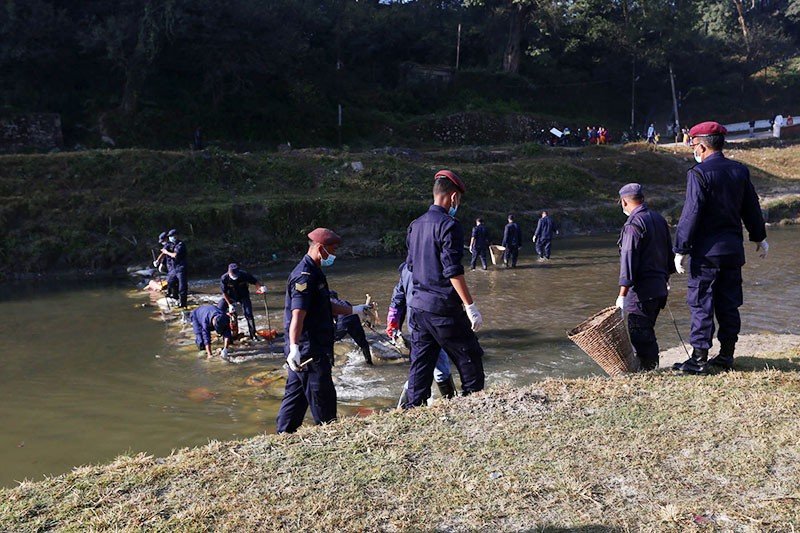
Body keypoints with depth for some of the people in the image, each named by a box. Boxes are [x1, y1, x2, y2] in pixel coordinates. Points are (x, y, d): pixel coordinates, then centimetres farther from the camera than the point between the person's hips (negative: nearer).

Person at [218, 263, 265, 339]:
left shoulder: (245, 275, -28)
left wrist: (260, 287, -37)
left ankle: (253, 335, 0)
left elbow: (255, 282, -16)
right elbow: (224, 293, -16)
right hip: (229, 296, 1)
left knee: (248, 314, -13)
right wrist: (229, 304, -18)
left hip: (243, 296, -1)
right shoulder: (224, 278, -27)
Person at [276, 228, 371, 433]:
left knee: (295, 394, 15)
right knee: (323, 397, 0)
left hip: (315, 349, 11)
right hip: (309, 351, -11)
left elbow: (325, 307, 28)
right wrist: (294, 347, -35)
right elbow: (297, 314, -27)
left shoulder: (314, 273, 18)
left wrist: (354, 310, 33)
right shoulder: (305, 276, -17)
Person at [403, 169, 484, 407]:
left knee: (420, 363, 12)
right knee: (470, 359, 7)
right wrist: (471, 307, -16)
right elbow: (453, 271, -18)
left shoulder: (415, 225, 11)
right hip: (444, 308, -7)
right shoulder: (449, 225, -13)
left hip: (418, 306, 7)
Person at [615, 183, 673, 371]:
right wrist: (665, 277, 33)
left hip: (642, 290, -9)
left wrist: (622, 294, -20)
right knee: (647, 331, 18)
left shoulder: (633, 224, -15)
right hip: (660, 288, 9)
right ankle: (651, 366, 27)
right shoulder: (659, 219, 13)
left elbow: (629, 260, -20)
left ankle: (647, 369, -3)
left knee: (639, 332, -4)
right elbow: (669, 251, 21)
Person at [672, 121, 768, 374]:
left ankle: (699, 359, 0)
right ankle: (726, 356, 19)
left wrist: (681, 249, -12)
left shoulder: (699, 173, -13)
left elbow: (691, 214, -16)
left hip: (707, 251, -7)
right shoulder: (740, 171, 8)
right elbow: (752, 208, 17)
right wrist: (759, 237, 29)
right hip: (733, 249, 7)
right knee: (729, 304, 12)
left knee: (701, 304, -1)